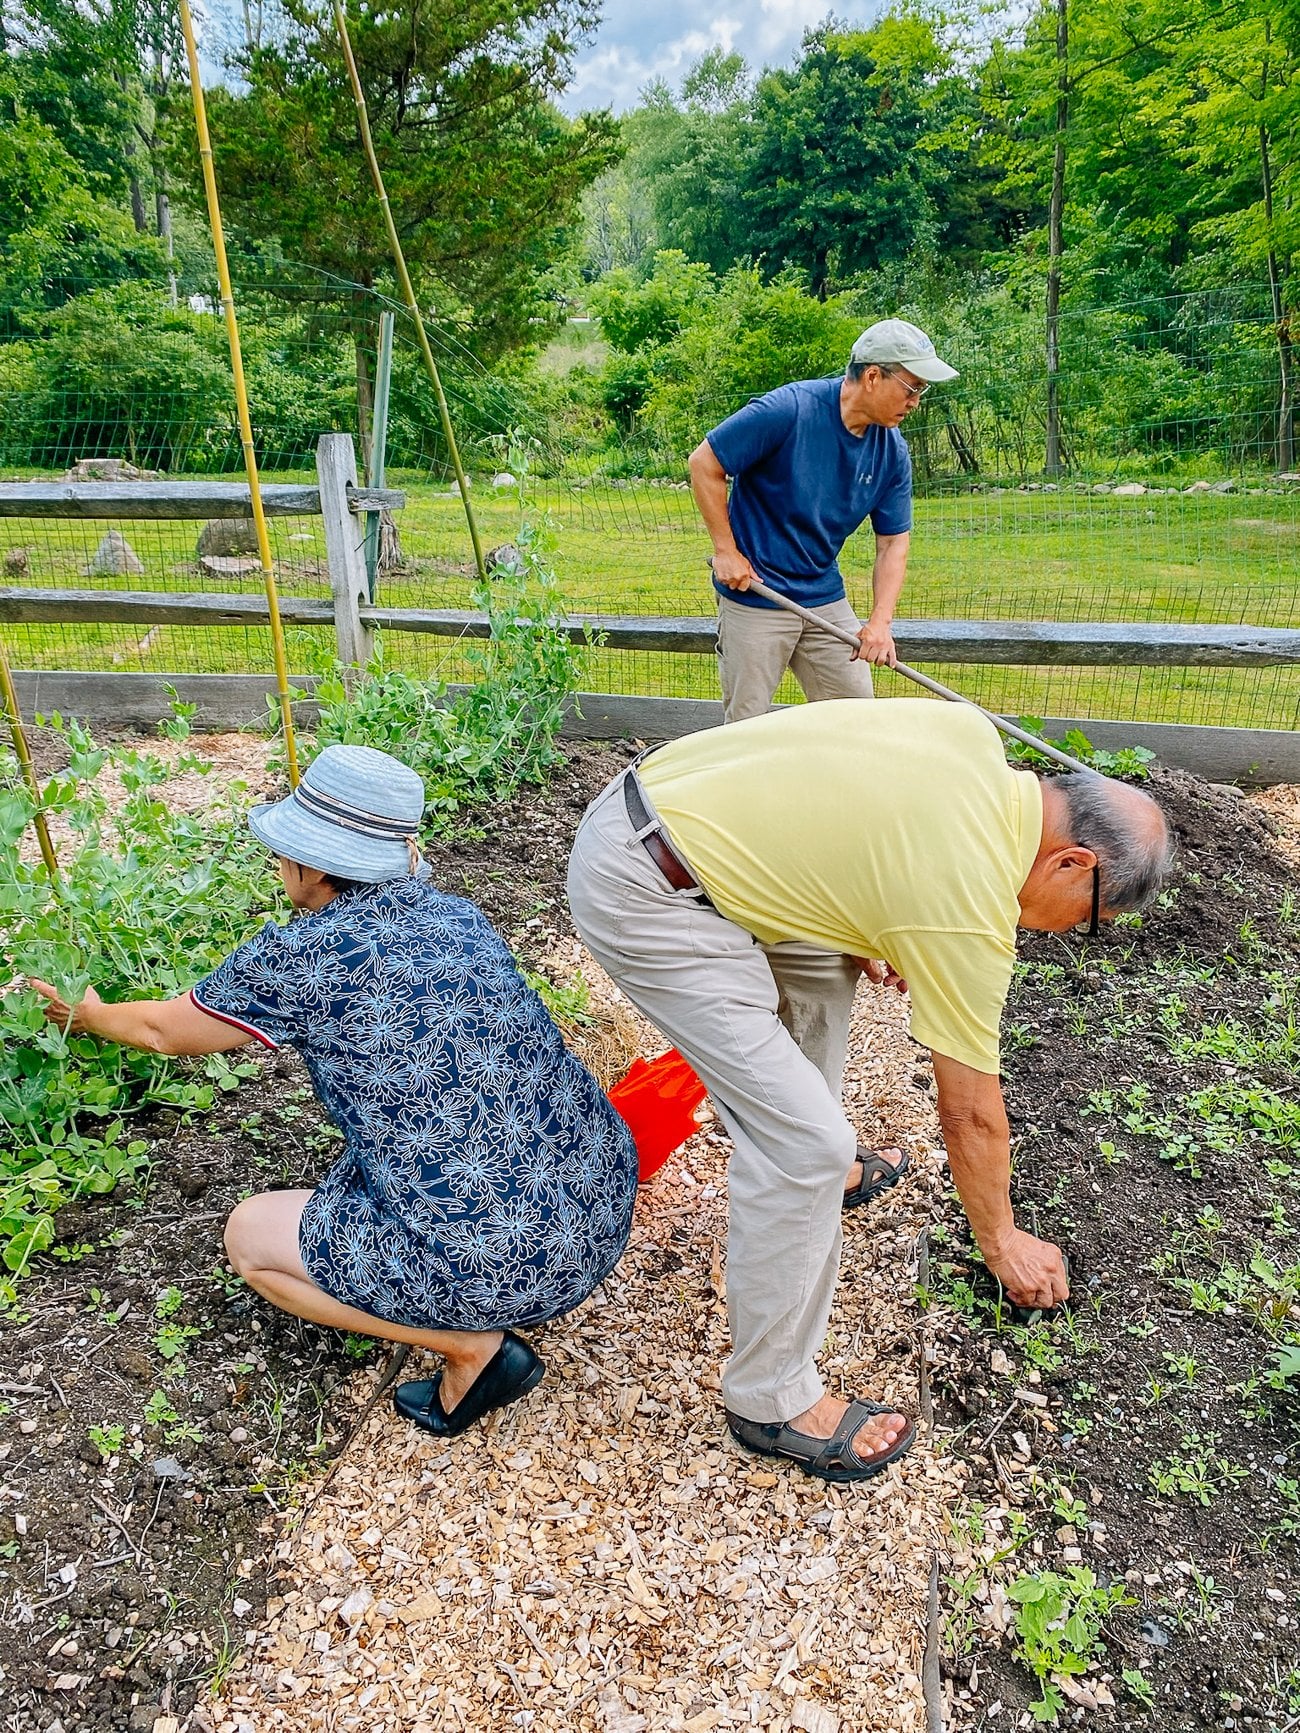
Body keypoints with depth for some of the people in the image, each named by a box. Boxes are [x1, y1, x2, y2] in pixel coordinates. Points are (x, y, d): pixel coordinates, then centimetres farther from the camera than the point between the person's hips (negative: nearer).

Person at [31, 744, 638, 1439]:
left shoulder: (293, 958, -9)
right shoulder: (460, 917, 6)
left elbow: (164, 1030, 13)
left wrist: (94, 1017, 33)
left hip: (503, 1268, -7)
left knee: (249, 1235, 15)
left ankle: (474, 1344, 5)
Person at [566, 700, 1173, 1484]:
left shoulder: (974, 735, 6)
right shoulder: (971, 911, -15)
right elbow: (971, 1113, -3)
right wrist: (1003, 1240, 14)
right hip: (639, 891, -10)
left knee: (821, 973, 29)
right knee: (808, 1143, -8)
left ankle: (806, 1167, 48)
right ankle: (772, 1399, 12)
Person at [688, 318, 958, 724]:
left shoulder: (892, 451, -1)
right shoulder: (788, 410, -19)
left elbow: (893, 542, 3)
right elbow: (704, 463, -13)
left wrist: (881, 621, -10)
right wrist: (725, 550, -14)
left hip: (827, 601, 6)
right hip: (753, 597, -5)